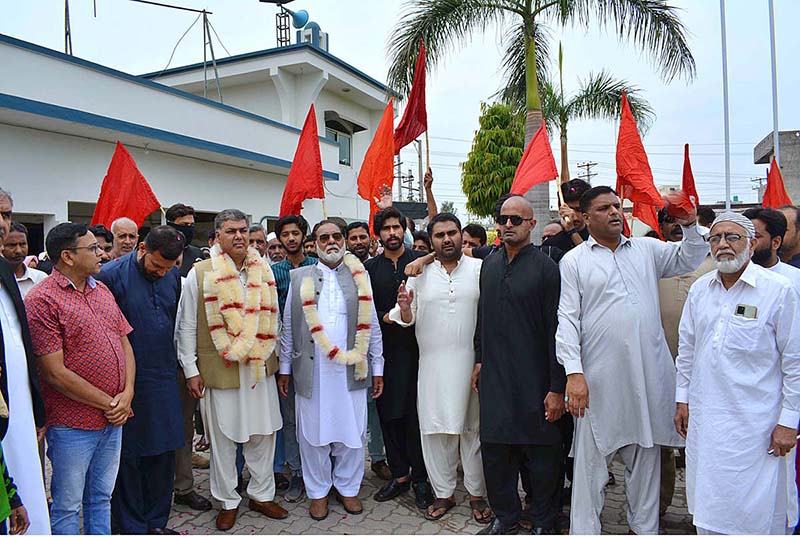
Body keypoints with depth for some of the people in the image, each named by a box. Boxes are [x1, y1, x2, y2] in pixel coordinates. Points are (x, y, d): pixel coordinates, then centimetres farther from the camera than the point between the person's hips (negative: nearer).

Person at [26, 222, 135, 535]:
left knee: (101, 498, 20)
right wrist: (108, 403, -13)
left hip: (114, 419, 6)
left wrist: (127, 394, -5)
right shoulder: (42, 301, -14)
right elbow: (55, 372, -17)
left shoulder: (102, 291, 9)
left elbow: (124, 343, 10)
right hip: (72, 425, -6)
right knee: (67, 507, 10)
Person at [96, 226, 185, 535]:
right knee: (128, 455, 7)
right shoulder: (111, 275, -12)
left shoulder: (173, 276, 5)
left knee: (164, 452, 12)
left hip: (164, 379, 5)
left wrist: (171, 364, 14)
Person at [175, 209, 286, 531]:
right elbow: (186, 326, -2)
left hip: (260, 367, 3)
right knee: (223, 438, 9)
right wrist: (190, 370, -3)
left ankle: (262, 495, 30)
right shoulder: (200, 274, -5)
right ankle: (228, 501, 27)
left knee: (263, 433, 12)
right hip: (220, 369, -3)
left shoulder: (264, 271, 5)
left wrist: (274, 358, 12)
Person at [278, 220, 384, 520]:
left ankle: (347, 487, 28)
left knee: (351, 432, 7)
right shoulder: (299, 278, 7)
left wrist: (377, 368, 5)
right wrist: (285, 368, 6)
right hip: (311, 370, 0)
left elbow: (371, 325, 7)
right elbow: (288, 326, 8)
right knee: (313, 433, 8)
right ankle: (318, 492, 27)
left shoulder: (360, 277, 7)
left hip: (352, 369, 0)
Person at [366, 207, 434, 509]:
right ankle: (399, 475, 24)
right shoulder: (370, 268, 9)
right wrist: (386, 317, -10)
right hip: (385, 348, 3)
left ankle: (420, 479, 16)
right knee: (389, 414, 9)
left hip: (415, 347, -2)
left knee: (416, 414, 1)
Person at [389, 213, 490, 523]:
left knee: (474, 429, 8)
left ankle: (477, 493, 24)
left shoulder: (481, 270, 1)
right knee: (435, 430, 8)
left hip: (473, 363, -1)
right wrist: (404, 308, -13)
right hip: (432, 365, 2)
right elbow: (408, 320, 8)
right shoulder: (420, 274, 7)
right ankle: (443, 493, 24)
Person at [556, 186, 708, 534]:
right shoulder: (573, 261, 0)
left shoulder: (646, 249, 12)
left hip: (649, 374, 4)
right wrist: (574, 372, -13)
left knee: (646, 454, 16)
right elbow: (567, 318, -6)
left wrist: (689, 224, -3)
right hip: (599, 378, -4)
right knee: (591, 458, 4)